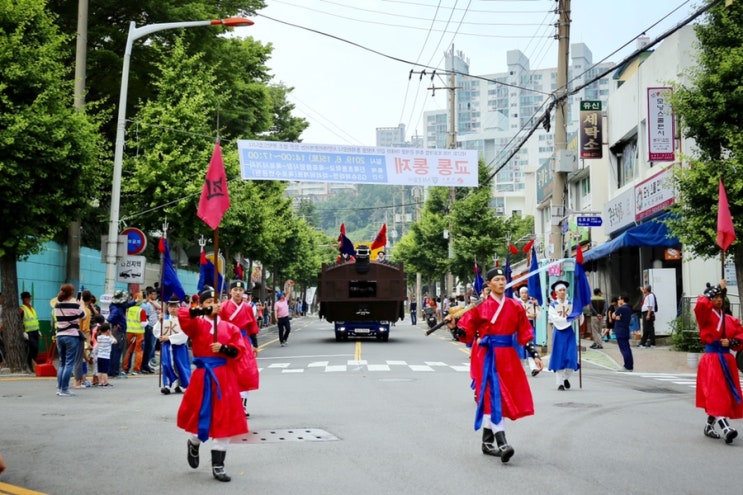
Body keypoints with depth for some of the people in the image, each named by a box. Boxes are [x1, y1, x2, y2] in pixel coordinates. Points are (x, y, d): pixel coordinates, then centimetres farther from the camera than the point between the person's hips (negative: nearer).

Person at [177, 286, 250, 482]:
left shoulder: (230, 327, 9)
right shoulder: (197, 324, 0)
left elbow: (239, 350, 2)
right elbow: (182, 315, -21)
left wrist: (224, 348, -15)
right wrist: (204, 311, -23)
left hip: (225, 377, 3)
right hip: (203, 376, -3)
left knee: (224, 421, 2)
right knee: (201, 415, 5)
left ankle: (218, 466, 9)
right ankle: (194, 444, 41)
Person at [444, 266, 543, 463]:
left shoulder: (515, 306, 7)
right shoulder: (480, 307, -3)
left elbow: (525, 334, 10)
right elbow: (466, 333, -2)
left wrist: (534, 354, 4)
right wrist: (453, 327, -21)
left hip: (508, 357, 5)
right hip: (487, 356, -5)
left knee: (506, 397, 8)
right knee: (494, 396, -13)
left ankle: (487, 442, 21)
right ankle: (501, 444, -19)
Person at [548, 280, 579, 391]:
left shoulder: (571, 304, 8)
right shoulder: (553, 305, 1)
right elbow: (555, 319, -12)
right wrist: (569, 319, -16)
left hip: (569, 332, 2)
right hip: (559, 333, -2)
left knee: (571, 357, -6)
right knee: (559, 358, -2)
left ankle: (566, 378, 17)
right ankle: (560, 383, 5)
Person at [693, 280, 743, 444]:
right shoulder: (706, 315, -3)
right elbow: (701, 303, -23)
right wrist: (718, 288, -14)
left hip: (727, 359, 6)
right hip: (711, 359, -6)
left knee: (726, 396, 9)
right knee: (716, 395, -15)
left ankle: (709, 426, 24)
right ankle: (725, 429, -27)